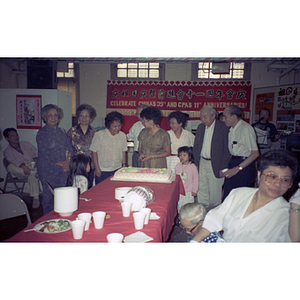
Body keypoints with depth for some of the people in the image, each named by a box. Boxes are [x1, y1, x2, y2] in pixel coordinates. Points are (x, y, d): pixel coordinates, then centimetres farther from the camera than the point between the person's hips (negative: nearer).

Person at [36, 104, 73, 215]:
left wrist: (68, 161, -3)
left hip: (63, 169, 5)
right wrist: (61, 164, -8)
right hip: (48, 170, -5)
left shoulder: (62, 131, 12)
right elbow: (44, 154, -11)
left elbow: (69, 148, 15)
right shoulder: (42, 133, -6)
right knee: (48, 197, 2)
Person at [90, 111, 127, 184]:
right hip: (102, 171, -2)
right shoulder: (99, 135, -7)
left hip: (117, 170, 3)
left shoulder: (123, 135, 3)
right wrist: (97, 169, -5)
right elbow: (94, 152, -3)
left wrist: (124, 166, 8)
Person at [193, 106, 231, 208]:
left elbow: (227, 150, -9)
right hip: (202, 163, 5)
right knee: (201, 191, 11)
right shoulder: (200, 127, 8)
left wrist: (223, 168, -11)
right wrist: (196, 163, 7)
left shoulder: (223, 128, -9)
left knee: (215, 192, 6)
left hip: (215, 165, -5)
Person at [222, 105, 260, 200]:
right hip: (232, 163, 7)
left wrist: (238, 168, -18)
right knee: (227, 197, 8)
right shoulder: (231, 129, 10)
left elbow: (255, 153, -18)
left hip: (244, 166, -7)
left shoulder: (246, 129, -15)